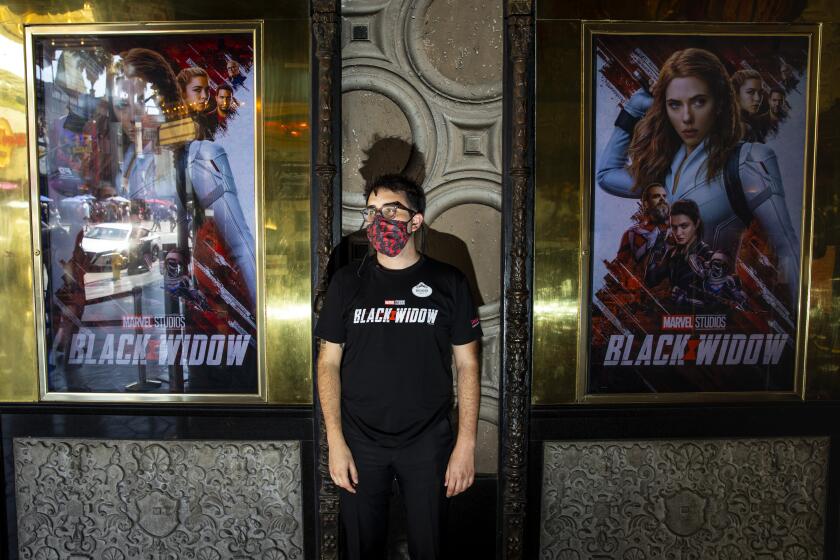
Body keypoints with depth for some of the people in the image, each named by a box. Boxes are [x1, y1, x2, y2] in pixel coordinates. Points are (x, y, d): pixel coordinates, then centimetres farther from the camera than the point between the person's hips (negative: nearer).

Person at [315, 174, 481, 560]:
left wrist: (466, 443, -6)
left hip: (428, 443, -1)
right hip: (360, 442, 1)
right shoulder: (347, 282, 1)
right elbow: (328, 361, 2)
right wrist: (335, 440, -5)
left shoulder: (448, 282, -2)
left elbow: (467, 364, -1)